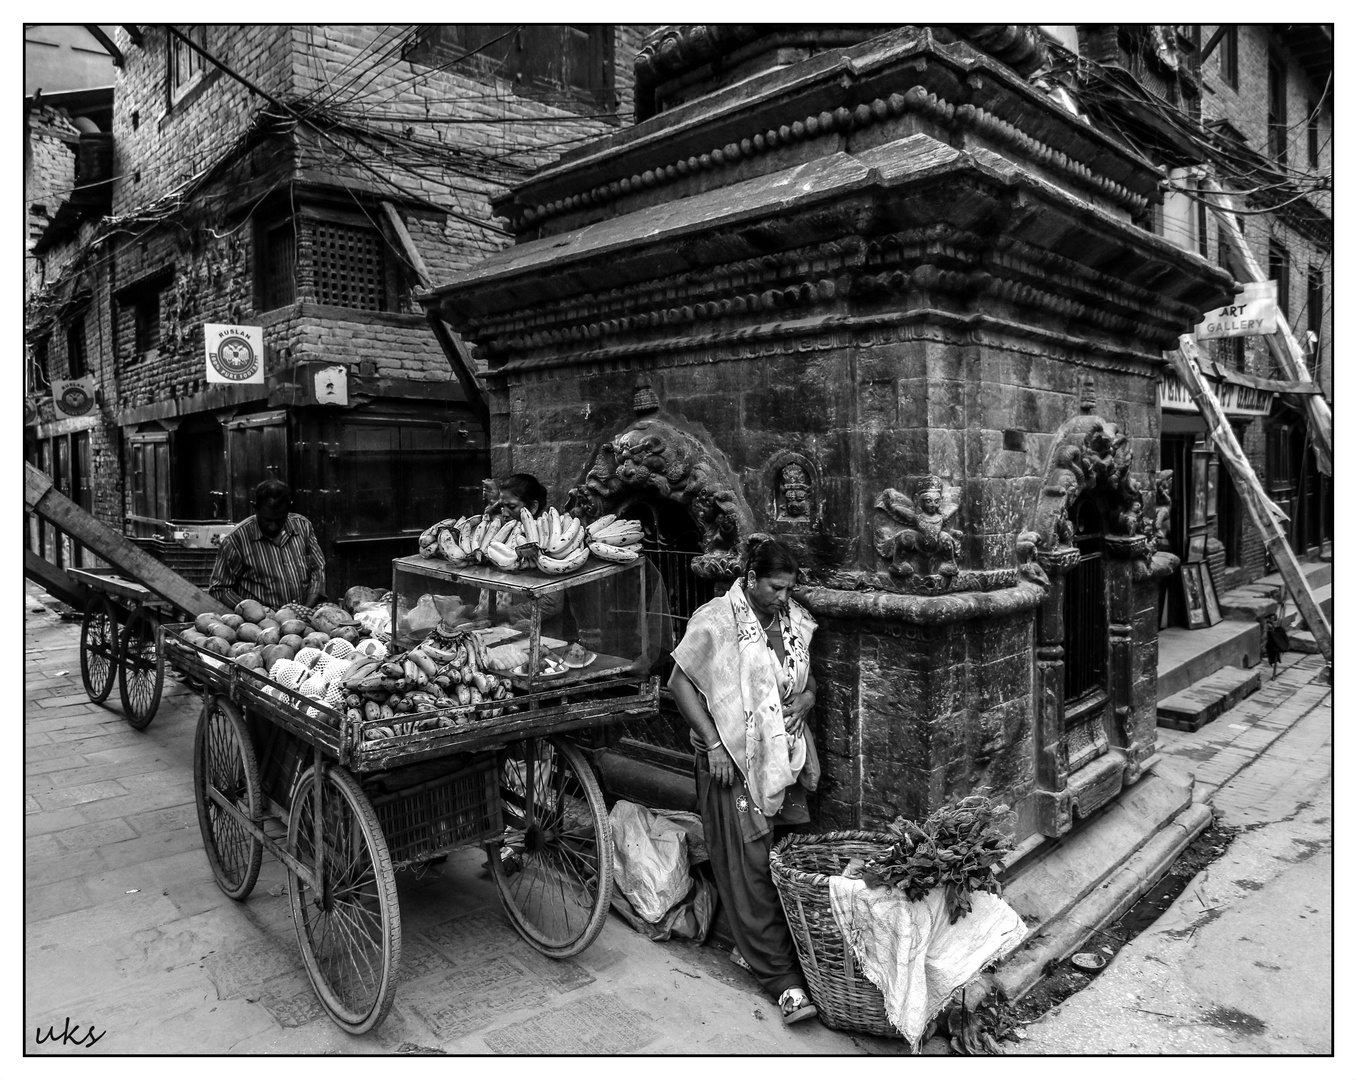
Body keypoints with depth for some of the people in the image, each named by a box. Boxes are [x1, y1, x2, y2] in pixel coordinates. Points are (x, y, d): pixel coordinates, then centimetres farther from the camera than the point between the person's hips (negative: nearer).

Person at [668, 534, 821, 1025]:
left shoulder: (795, 621, 7)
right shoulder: (716, 620, -11)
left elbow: (809, 681, 19)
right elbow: (681, 682, -9)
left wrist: (806, 699, -4)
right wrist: (713, 744, -13)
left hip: (785, 759, 6)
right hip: (733, 762, -6)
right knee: (750, 867, -3)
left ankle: (754, 946, 26)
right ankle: (783, 978, 4)